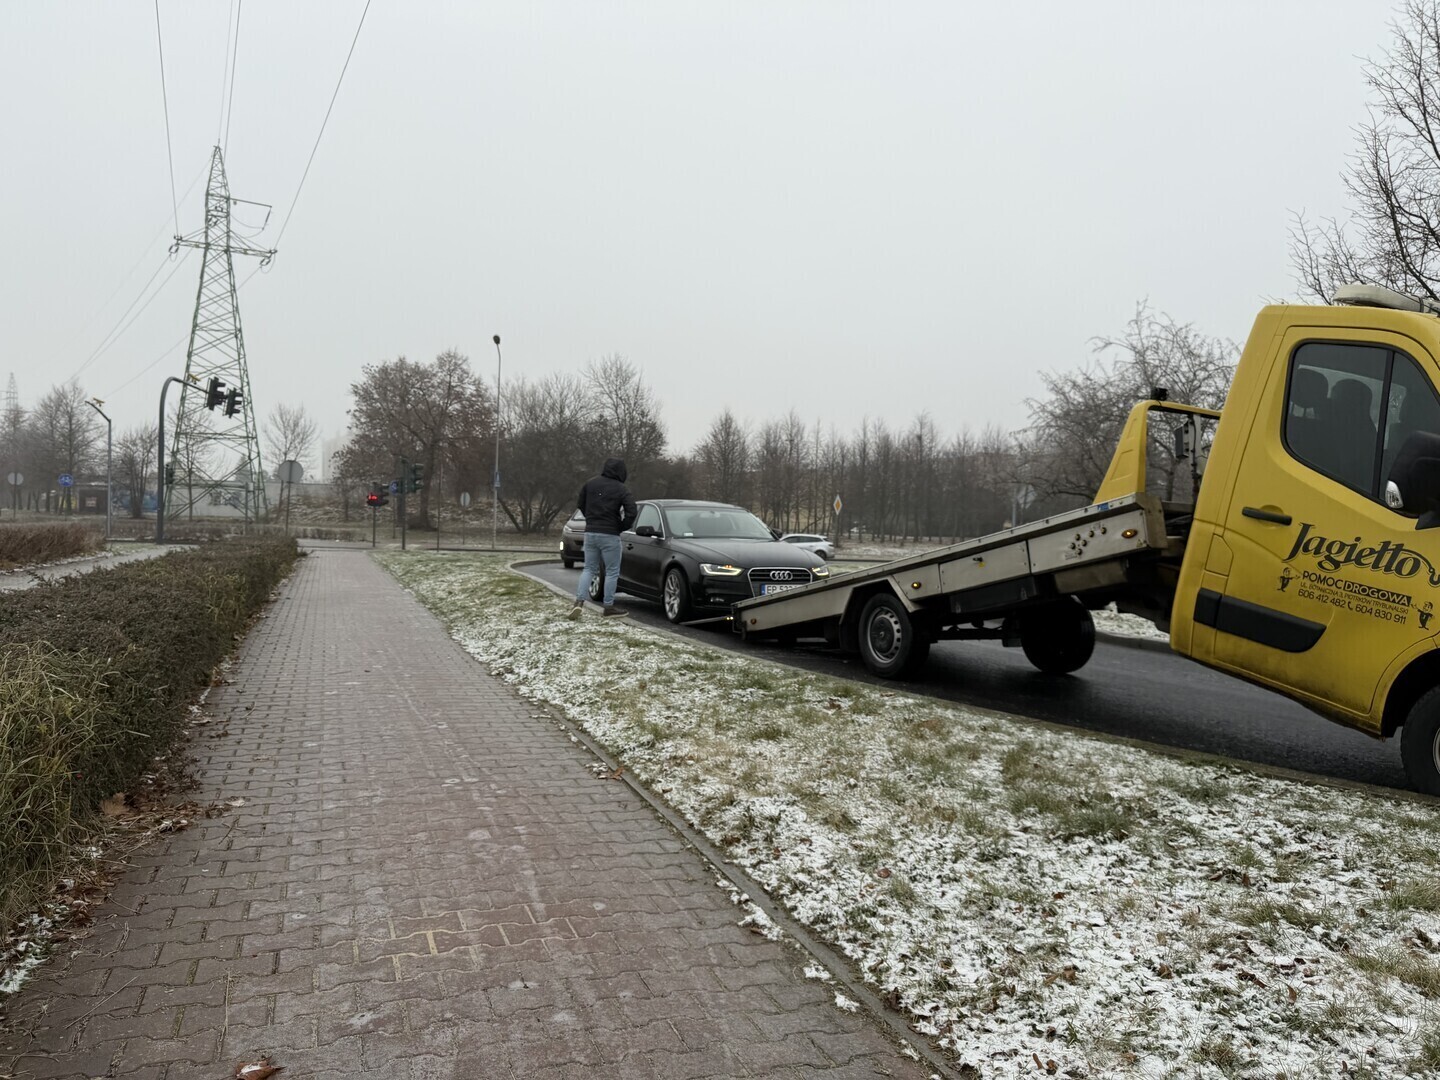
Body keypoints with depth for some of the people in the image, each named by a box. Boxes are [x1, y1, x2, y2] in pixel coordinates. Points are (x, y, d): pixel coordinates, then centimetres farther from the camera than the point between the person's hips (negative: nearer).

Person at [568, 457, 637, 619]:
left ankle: (579, 601, -2)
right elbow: (631, 512, -17)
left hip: (590, 532, 5)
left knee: (589, 569, 14)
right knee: (612, 571, 7)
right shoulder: (621, 489, -10)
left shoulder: (590, 483, 4)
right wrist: (622, 527, 0)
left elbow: (580, 504, 11)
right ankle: (608, 606, 10)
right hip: (610, 535, -5)